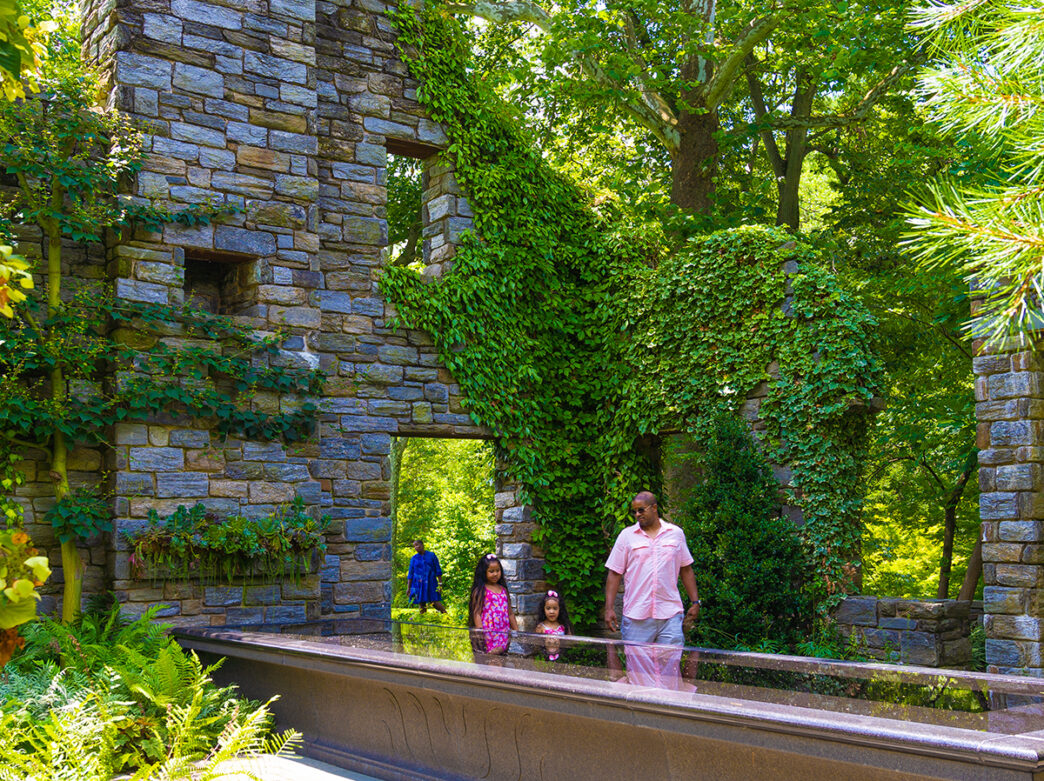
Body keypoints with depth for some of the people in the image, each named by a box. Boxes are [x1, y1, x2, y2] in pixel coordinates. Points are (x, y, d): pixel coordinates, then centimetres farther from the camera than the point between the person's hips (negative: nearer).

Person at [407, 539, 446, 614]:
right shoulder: (414, 558, 6)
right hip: (419, 585, 2)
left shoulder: (432, 555, 3)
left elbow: (438, 570, 3)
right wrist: (408, 588, 1)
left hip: (431, 584, -2)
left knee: (436, 603, -12)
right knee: (422, 605, -2)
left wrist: (440, 584, -4)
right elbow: (410, 574, 7)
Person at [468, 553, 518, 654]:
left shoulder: (503, 590, 15)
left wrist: (517, 632, 16)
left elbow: (510, 613, 19)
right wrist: (481, 633, -15)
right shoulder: (480, 590, -2)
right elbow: (476, 613, -6)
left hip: (504, 634, 5)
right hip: (488, 633, -5)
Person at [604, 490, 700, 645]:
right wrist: (609, 608, -2)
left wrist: (695, 602, 12)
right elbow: (614, 574, 5)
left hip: (670, 615, 1)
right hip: (636, 617, -1)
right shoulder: (626, 535, 5)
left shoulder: (676, 533, 10)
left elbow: (686, 570, 16)